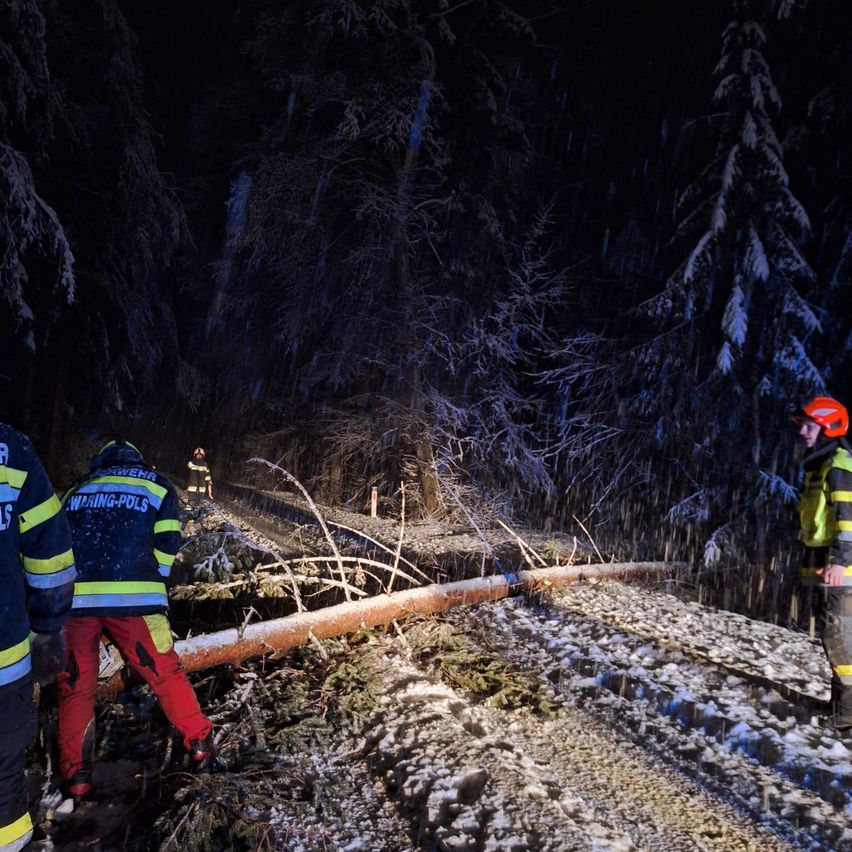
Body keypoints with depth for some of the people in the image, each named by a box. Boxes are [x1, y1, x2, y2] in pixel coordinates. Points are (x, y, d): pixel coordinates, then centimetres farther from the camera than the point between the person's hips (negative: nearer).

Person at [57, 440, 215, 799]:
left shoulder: (76, 489, 24)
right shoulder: (156, 485, 16)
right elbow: (167, 543, 6)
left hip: (73, 599, 2)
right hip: (132, 599, -2)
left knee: (76, 684, 13)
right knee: (163, 670, 12)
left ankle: (75, 773, 12)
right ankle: (199, 742, 17)